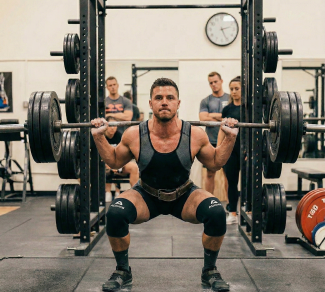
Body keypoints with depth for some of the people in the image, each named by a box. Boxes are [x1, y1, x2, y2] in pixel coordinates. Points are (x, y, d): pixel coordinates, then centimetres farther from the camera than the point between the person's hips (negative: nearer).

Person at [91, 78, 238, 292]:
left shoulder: (195, 135, -19)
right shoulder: (134, 135, -19)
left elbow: (215, 163, -1)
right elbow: (115, 162, 1)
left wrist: (230, 138, -14)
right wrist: (99, 137, -12)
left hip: (184, 196, 0)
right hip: (147, 197, 0)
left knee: (217, 212, -28)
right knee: (115, 213, -29)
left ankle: (210, 271, 0)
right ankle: (123, 271, -1)